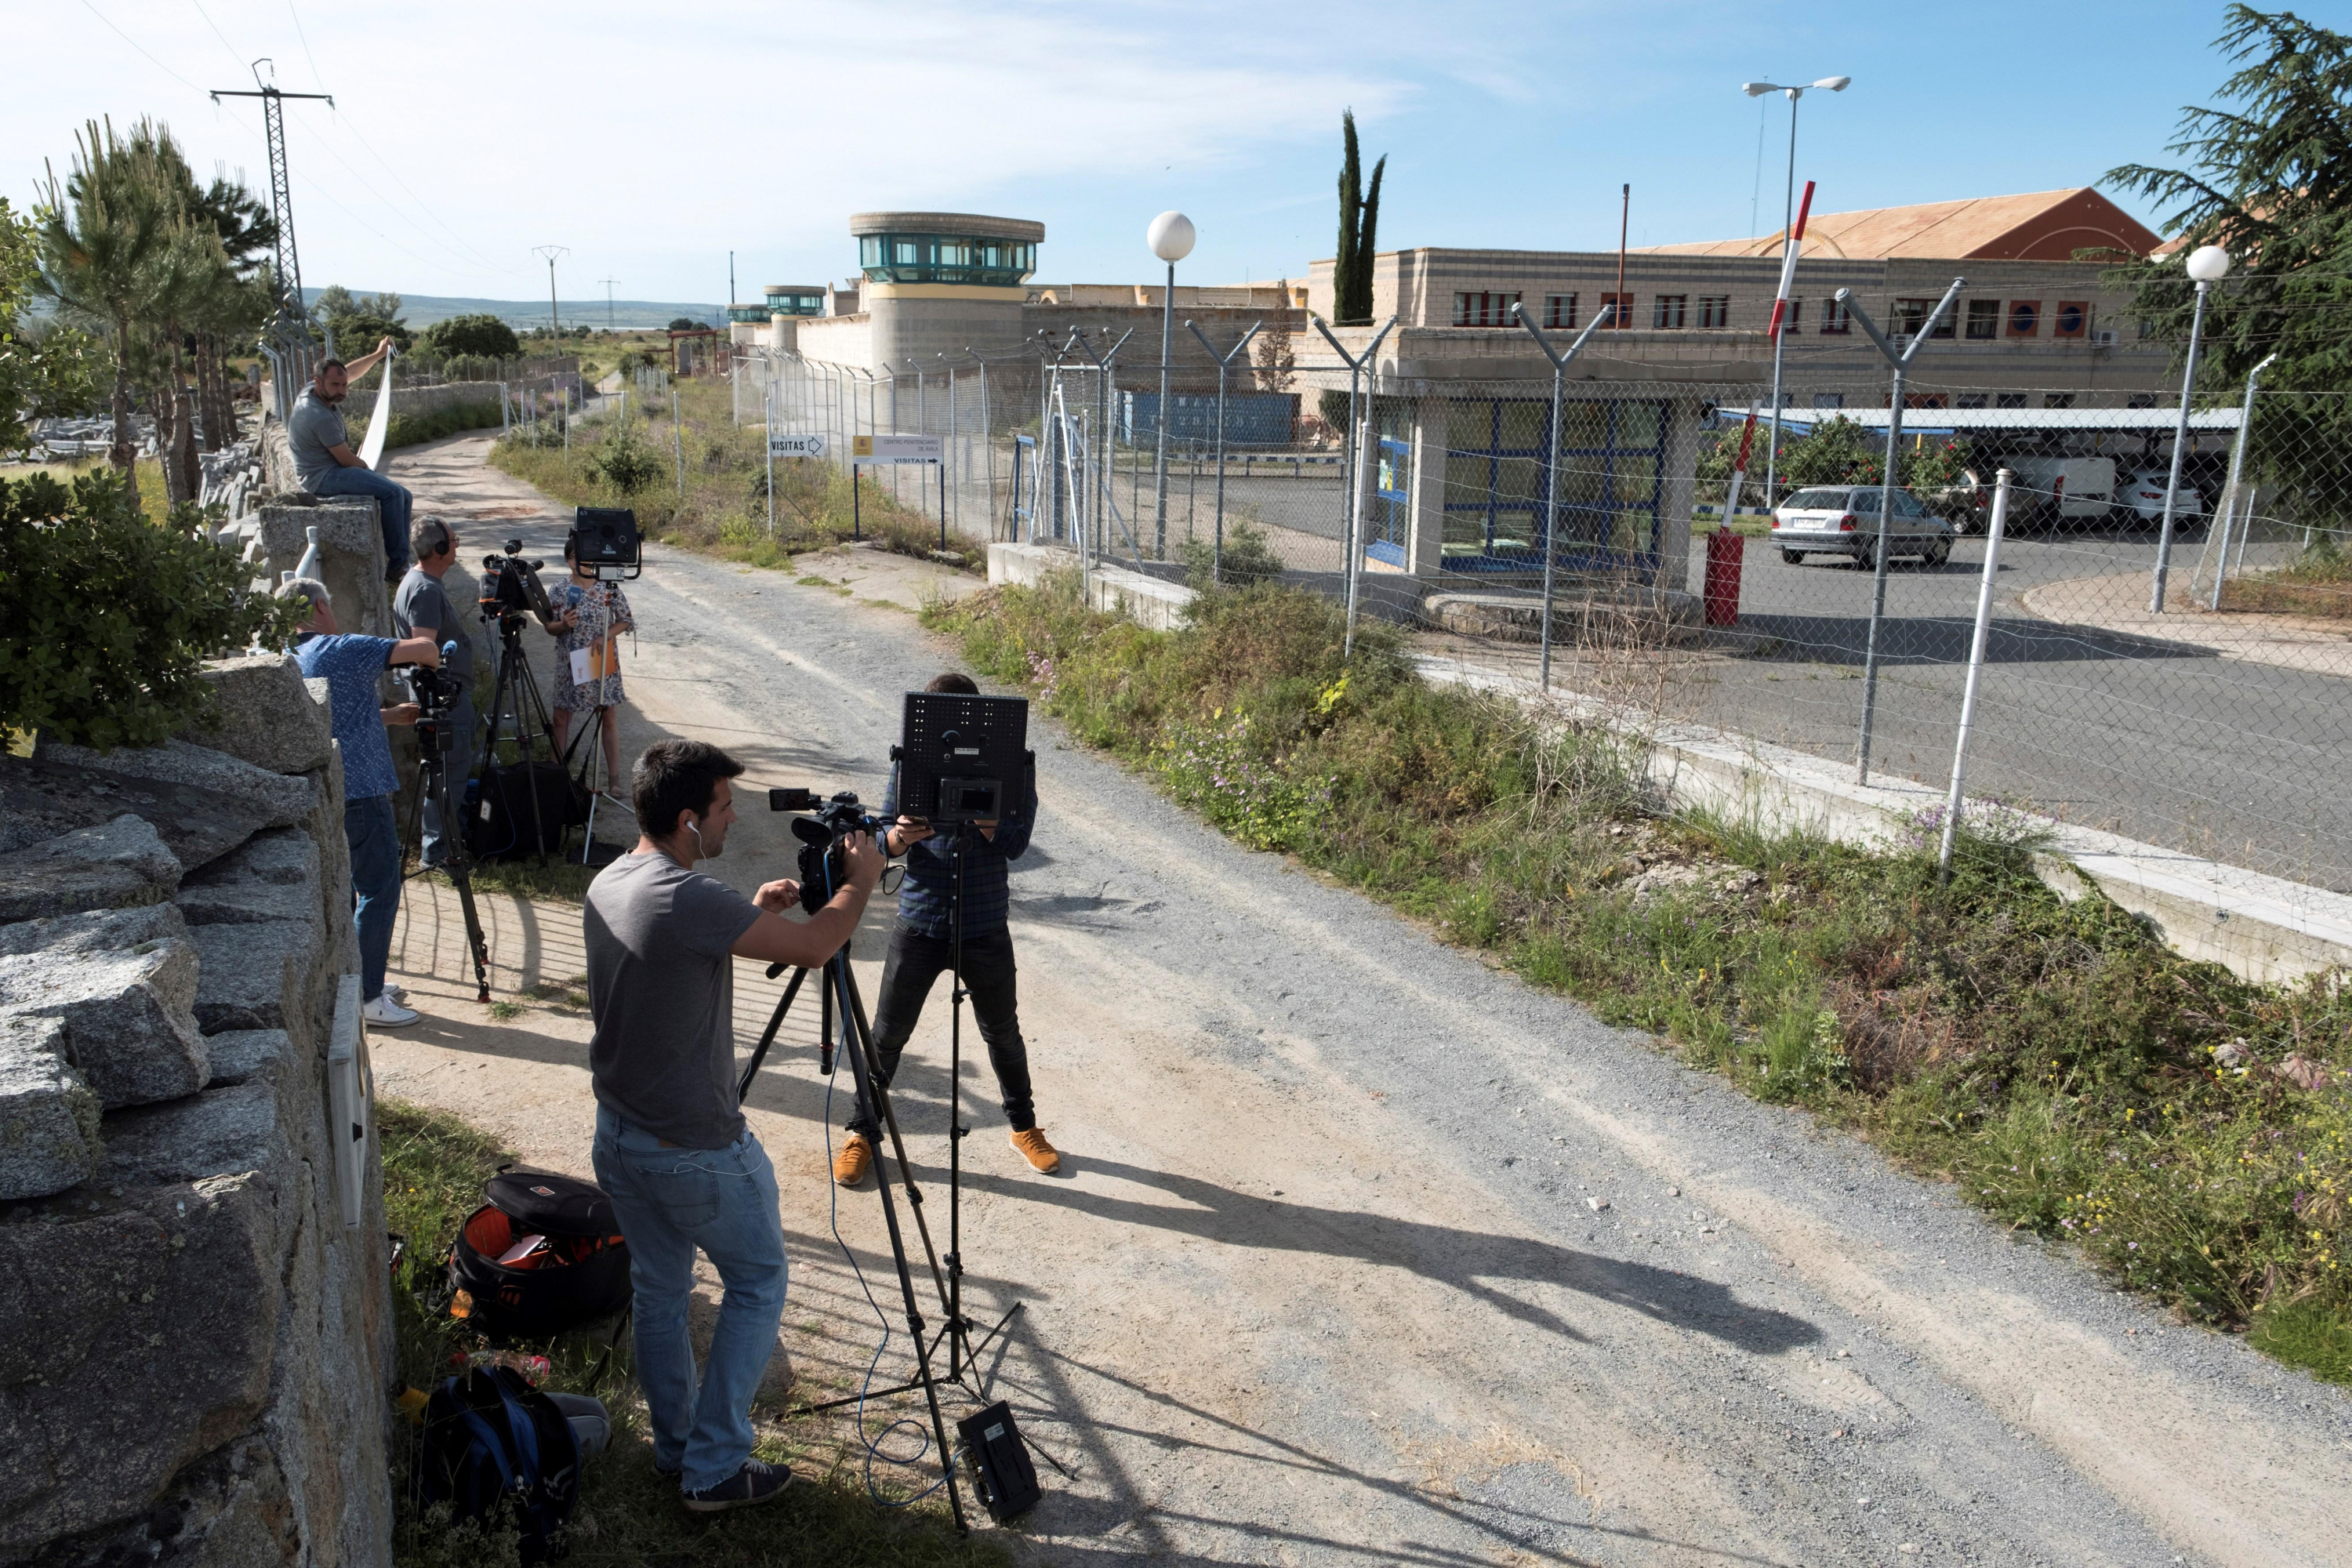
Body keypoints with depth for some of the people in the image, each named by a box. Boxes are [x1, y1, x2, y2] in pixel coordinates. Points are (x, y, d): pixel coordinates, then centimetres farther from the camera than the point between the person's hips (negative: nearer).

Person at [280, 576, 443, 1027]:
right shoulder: (339, 650, -13)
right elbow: (421, 647, -16)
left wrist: (393, 716, 27)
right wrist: (433, 663, 5)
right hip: (359, 792, -9)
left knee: (344, 886, 17)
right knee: (379, 889, -3)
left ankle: (351, 982, 24)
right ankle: (366, 997, -2)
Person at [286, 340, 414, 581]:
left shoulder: (312, 390, 3)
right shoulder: (321, 417, -25)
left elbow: (351, 372, 22)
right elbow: (347, 460, -17)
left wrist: (378, 354, 18)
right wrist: (365, 468, 3)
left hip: (332, 469, 11)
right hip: (323, 477, -11)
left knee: (403, 497, 3)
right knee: (391, 493, -27)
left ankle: (399, 562, -2)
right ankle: (396, 565, -21)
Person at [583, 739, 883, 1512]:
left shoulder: (607, 886, 1)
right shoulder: (687, 900, -28)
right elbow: (812, 947, -25)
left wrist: (752, 913, 10)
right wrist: (861, 883, -9)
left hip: (619, 1138, 8)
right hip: (697, 1153, -8)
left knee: (659, 1292, 21)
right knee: (758, 1284, 11)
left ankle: (675, 1448, 36)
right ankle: (715, 1467, 16)